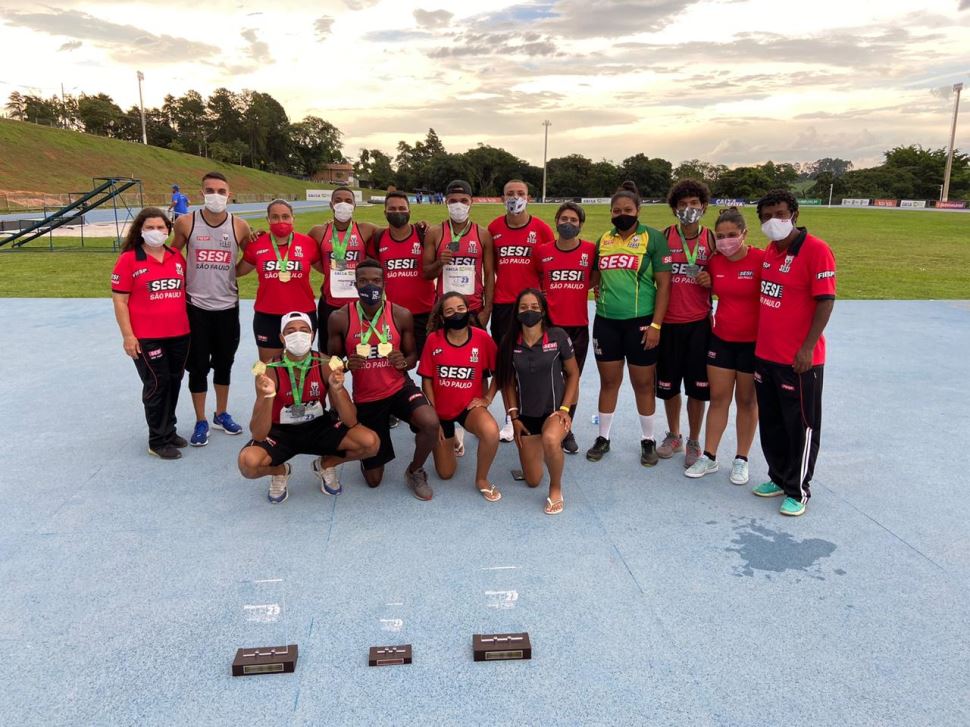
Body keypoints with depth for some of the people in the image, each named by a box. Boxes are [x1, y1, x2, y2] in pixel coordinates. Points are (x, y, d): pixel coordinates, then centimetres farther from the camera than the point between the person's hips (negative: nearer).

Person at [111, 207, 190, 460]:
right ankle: (158, 441, 16)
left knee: (174, 382, 14)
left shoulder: (177, 257, 6)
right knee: (157, 385, 3)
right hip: (147, 338, -5)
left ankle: (169, 430, 31)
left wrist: (189, 324, 15)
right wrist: (128, 336, -11)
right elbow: (119, 300, -7)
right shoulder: (128, 259, -7)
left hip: (179, 335, 5)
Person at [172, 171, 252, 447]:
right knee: (198, 366, 3)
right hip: (195, 306, -1)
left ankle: (221, 414, 30)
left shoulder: (239, 226, -4)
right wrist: (184, 282, 2)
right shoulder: (186, 223, -6)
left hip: (227, 306, 2)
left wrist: (230, 275, -3)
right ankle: (201, 422, 17)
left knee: (224, 363, 13)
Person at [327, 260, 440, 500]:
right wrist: (347, 364, -24)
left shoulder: (401, 315, -9)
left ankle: (414, 471, 1)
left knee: (431, 423, -33)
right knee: (374, 480, 5)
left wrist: (404, 362, -21)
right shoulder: (339, 318, -11)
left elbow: (412, 355, 3)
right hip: (365, 397, 0)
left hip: (400, 387, 0)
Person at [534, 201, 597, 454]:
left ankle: (566, 429, 24)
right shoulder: (542, 252, 1)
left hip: (578, 326, 1)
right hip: (549, 325, 0)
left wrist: (576, 290, -4)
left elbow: (595, 278, 10)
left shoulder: (591, 250, -1)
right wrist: (542, 298, 4)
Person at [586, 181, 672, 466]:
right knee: (608, 381, 11)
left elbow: (664, 284, -6)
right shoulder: (603, 240, 9)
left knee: (643, 383, 6)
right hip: (606, 321, 4)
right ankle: (603, 437, 24)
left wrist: (655, 325, -11)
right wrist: (602, 300, 8)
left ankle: (648, 440, 22)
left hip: (640, 321, -3)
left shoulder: (653, 237, -4)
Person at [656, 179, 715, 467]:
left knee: (697, 385, 4)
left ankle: (694, 441, 21)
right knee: (668, 383, 11)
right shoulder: (664, 237, 0)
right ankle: (673, 436, 30)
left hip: (699, 322, 0)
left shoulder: (712, 239, 1)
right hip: (668, 322, 1)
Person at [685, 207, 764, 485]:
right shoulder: (714, 262, 1)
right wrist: (706, 284, -4)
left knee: (747, 400, 9)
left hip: (753, 341, -3)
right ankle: (709, 457, 17)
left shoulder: (761, 259, -13)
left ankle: (741, 460, 22)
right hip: (721, 339, 4)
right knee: (718, 398, 8)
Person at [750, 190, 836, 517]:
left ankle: (798, 490, 21)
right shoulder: (769, 251, 9)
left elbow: (826, 301, -16)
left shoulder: (816, 250, -13)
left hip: (798, 360, -7)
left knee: (800, 426, 6)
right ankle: (779, 478, 35)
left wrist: (807, 348, -20)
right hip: (765, 354, 7)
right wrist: (761, 342, 14)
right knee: (771, 423, 17)